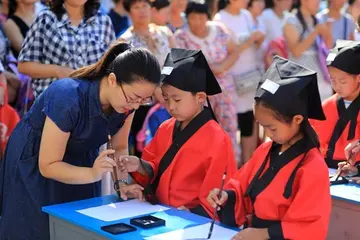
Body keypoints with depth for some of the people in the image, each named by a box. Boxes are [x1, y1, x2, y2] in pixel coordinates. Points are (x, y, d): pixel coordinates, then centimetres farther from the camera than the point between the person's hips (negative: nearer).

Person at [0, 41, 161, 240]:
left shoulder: (126, 100, -19)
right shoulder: (69, 99, -37)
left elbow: (120, 147, -5)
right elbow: (48, 165, -29)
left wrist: (122, 180, -24)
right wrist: (93, 174, -43)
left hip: (78, 160, 5)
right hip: (34, 164, -5)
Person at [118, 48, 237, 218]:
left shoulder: (217, 140, -12)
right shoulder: (165, 129, 7)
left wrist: (190, 214, -17)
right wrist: (141, 166, -1)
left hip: (194, 218, -5)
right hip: (160, 212, 5)